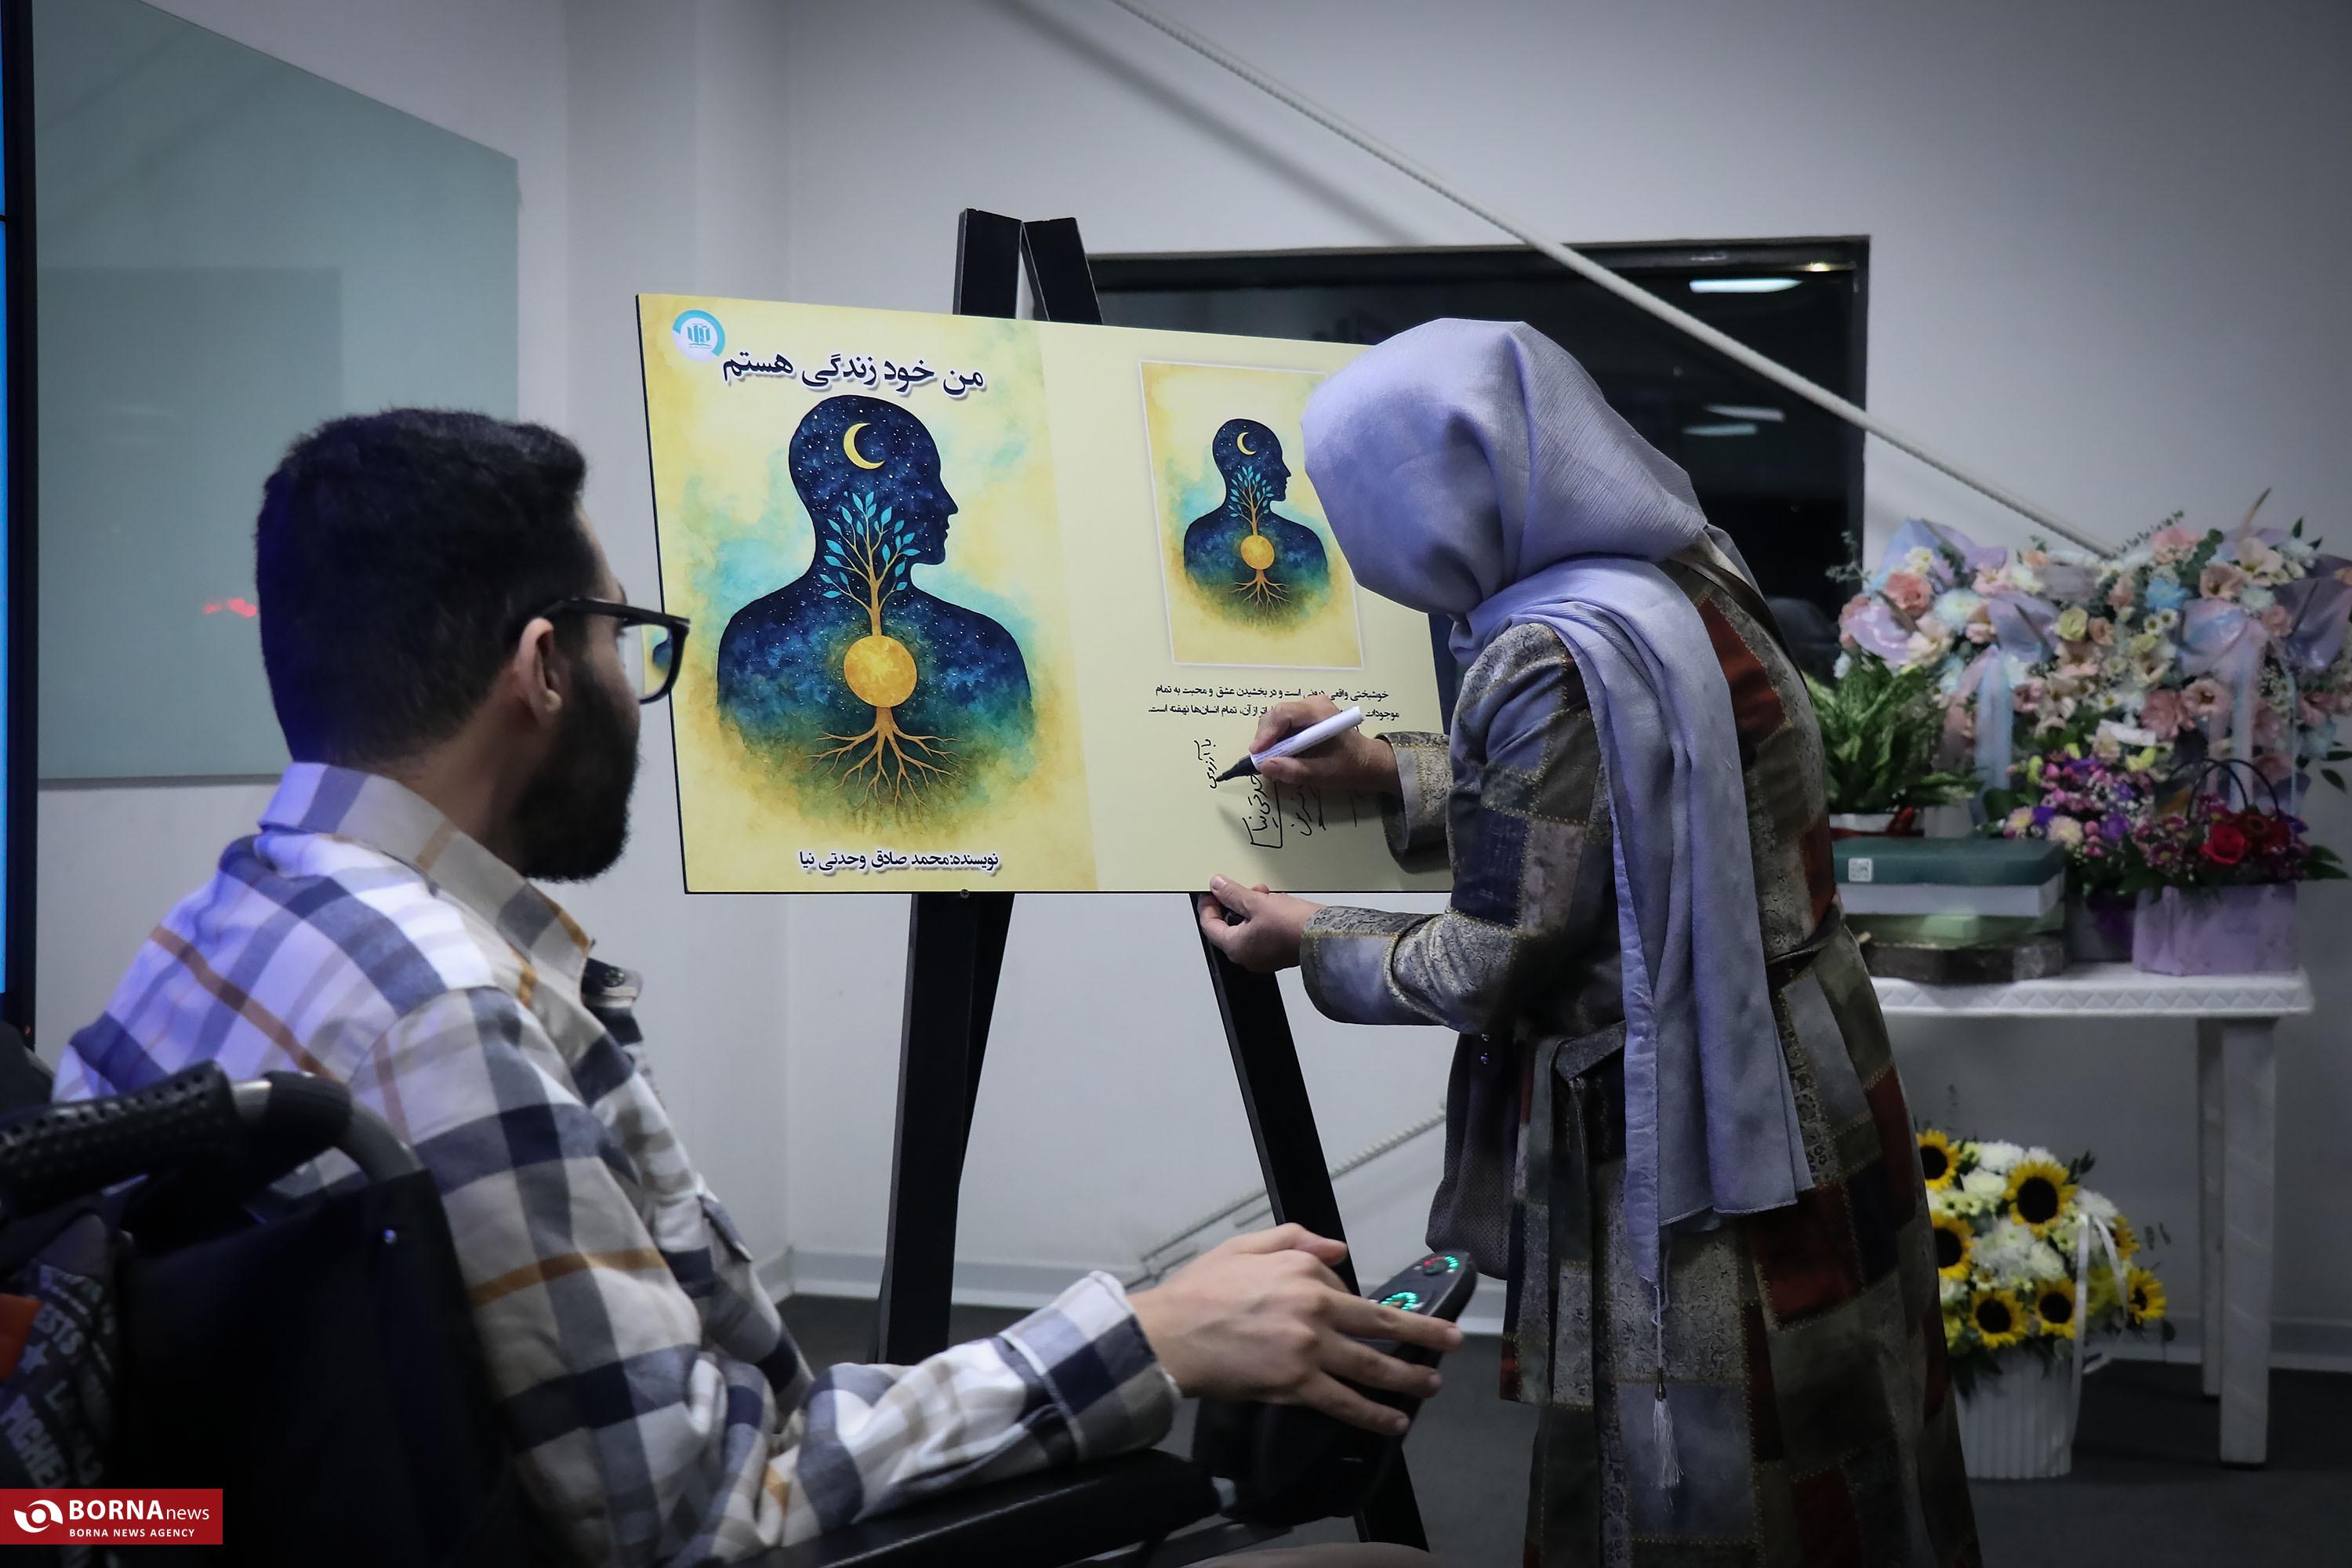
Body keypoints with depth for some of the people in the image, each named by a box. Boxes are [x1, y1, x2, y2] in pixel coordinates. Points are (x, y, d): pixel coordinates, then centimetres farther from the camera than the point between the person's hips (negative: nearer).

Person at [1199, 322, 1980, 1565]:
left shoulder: (1555, 660, -24)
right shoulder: (1685, 572, 2)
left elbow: (1499, 968, -18)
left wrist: (1309, 944, -2)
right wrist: (1390, 773, 17)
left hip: (1679, 1151, -9)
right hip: (1796, 1088, 9)